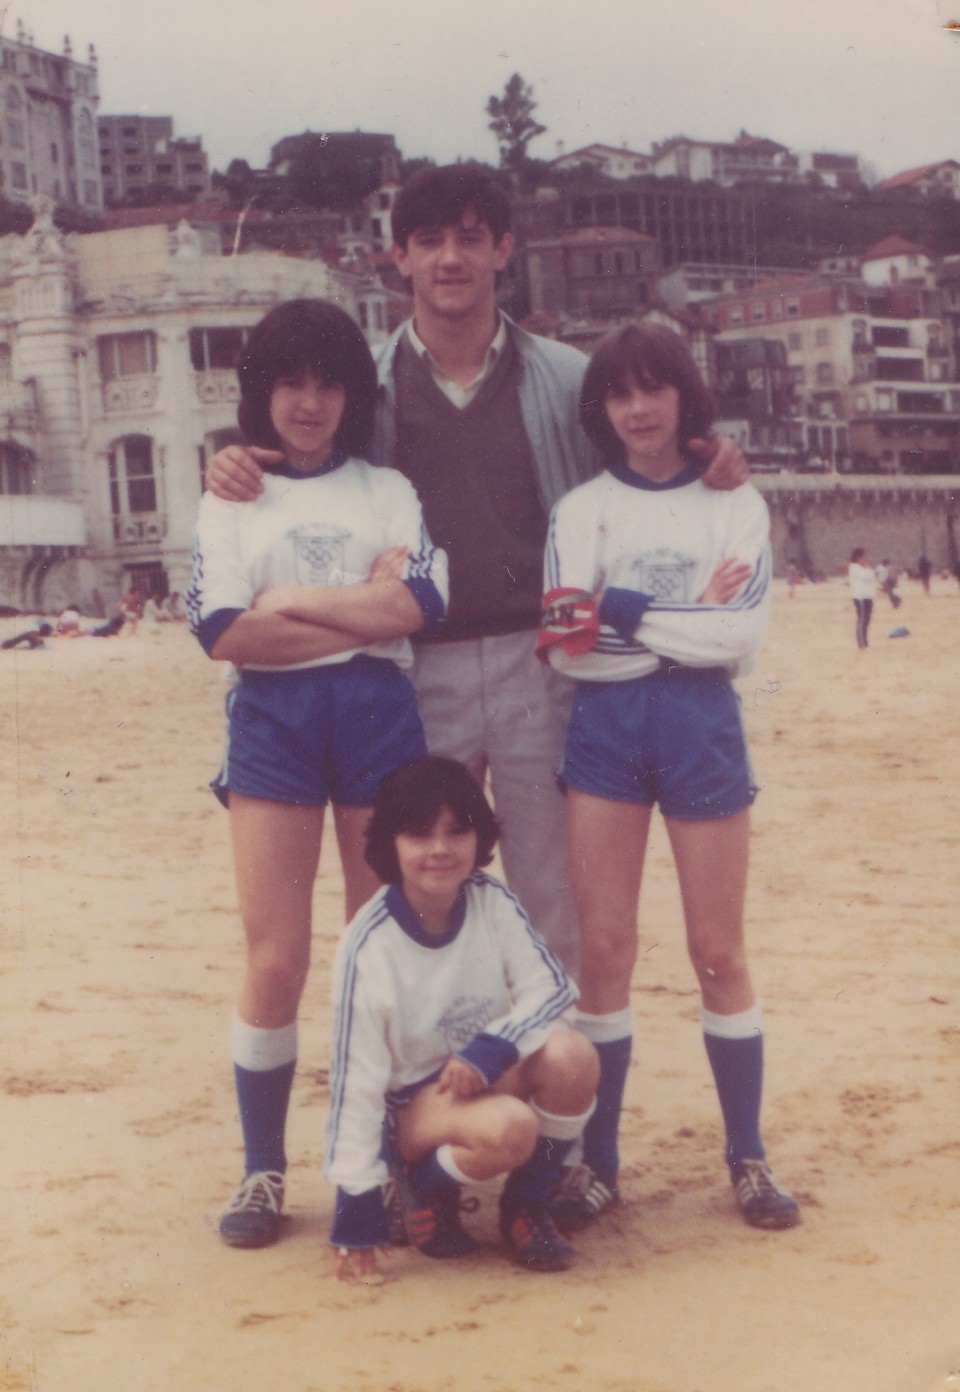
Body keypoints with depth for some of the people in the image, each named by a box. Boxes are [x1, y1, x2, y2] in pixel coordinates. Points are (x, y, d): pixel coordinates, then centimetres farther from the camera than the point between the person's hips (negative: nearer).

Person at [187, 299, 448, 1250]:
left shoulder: (388, 492, 10)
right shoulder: (230, 501, 9)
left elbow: (418, 605, -7)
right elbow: (224, 631, -6)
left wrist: (290, 600, -7)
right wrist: (359, 612, -8)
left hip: (379, 718, 1)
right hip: (272, 721, -1)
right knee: (275, 961, -4)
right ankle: (261, 1171, 8)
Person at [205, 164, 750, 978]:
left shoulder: (566, 380, 5)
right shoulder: (366, 387, 6)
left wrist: (710, 467, -12)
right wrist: (235, 470, -8)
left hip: (540, 661, 0)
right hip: (418, 672, 1)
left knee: (552, 895, 7)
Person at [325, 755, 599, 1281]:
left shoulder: (491, 901, -10)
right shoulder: (370, 946, -20)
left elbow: (552, 987, -10)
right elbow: (356, 1078, -18)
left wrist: (490, 1051, -28)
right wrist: (357, 1210, -18)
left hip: (491, 1075, 4)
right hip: (415, 1103, -4)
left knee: (573, 1054, -28)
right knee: (510, 1129, -36)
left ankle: (527, 1206, -4)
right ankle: (424, 1188, 0)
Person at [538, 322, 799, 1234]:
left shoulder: (735, 507, 5)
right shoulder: (581, 510, 6)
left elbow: (739, 640, -8)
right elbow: (564, 643, -6)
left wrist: (627, 613, -9)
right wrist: (689, 617, -9)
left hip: (702, 725, -1)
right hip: (605, 725, 1)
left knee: (718, 951, 4)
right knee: (603, 949, 1)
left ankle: (748, 1159, 14)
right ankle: (597, 1163, 10)